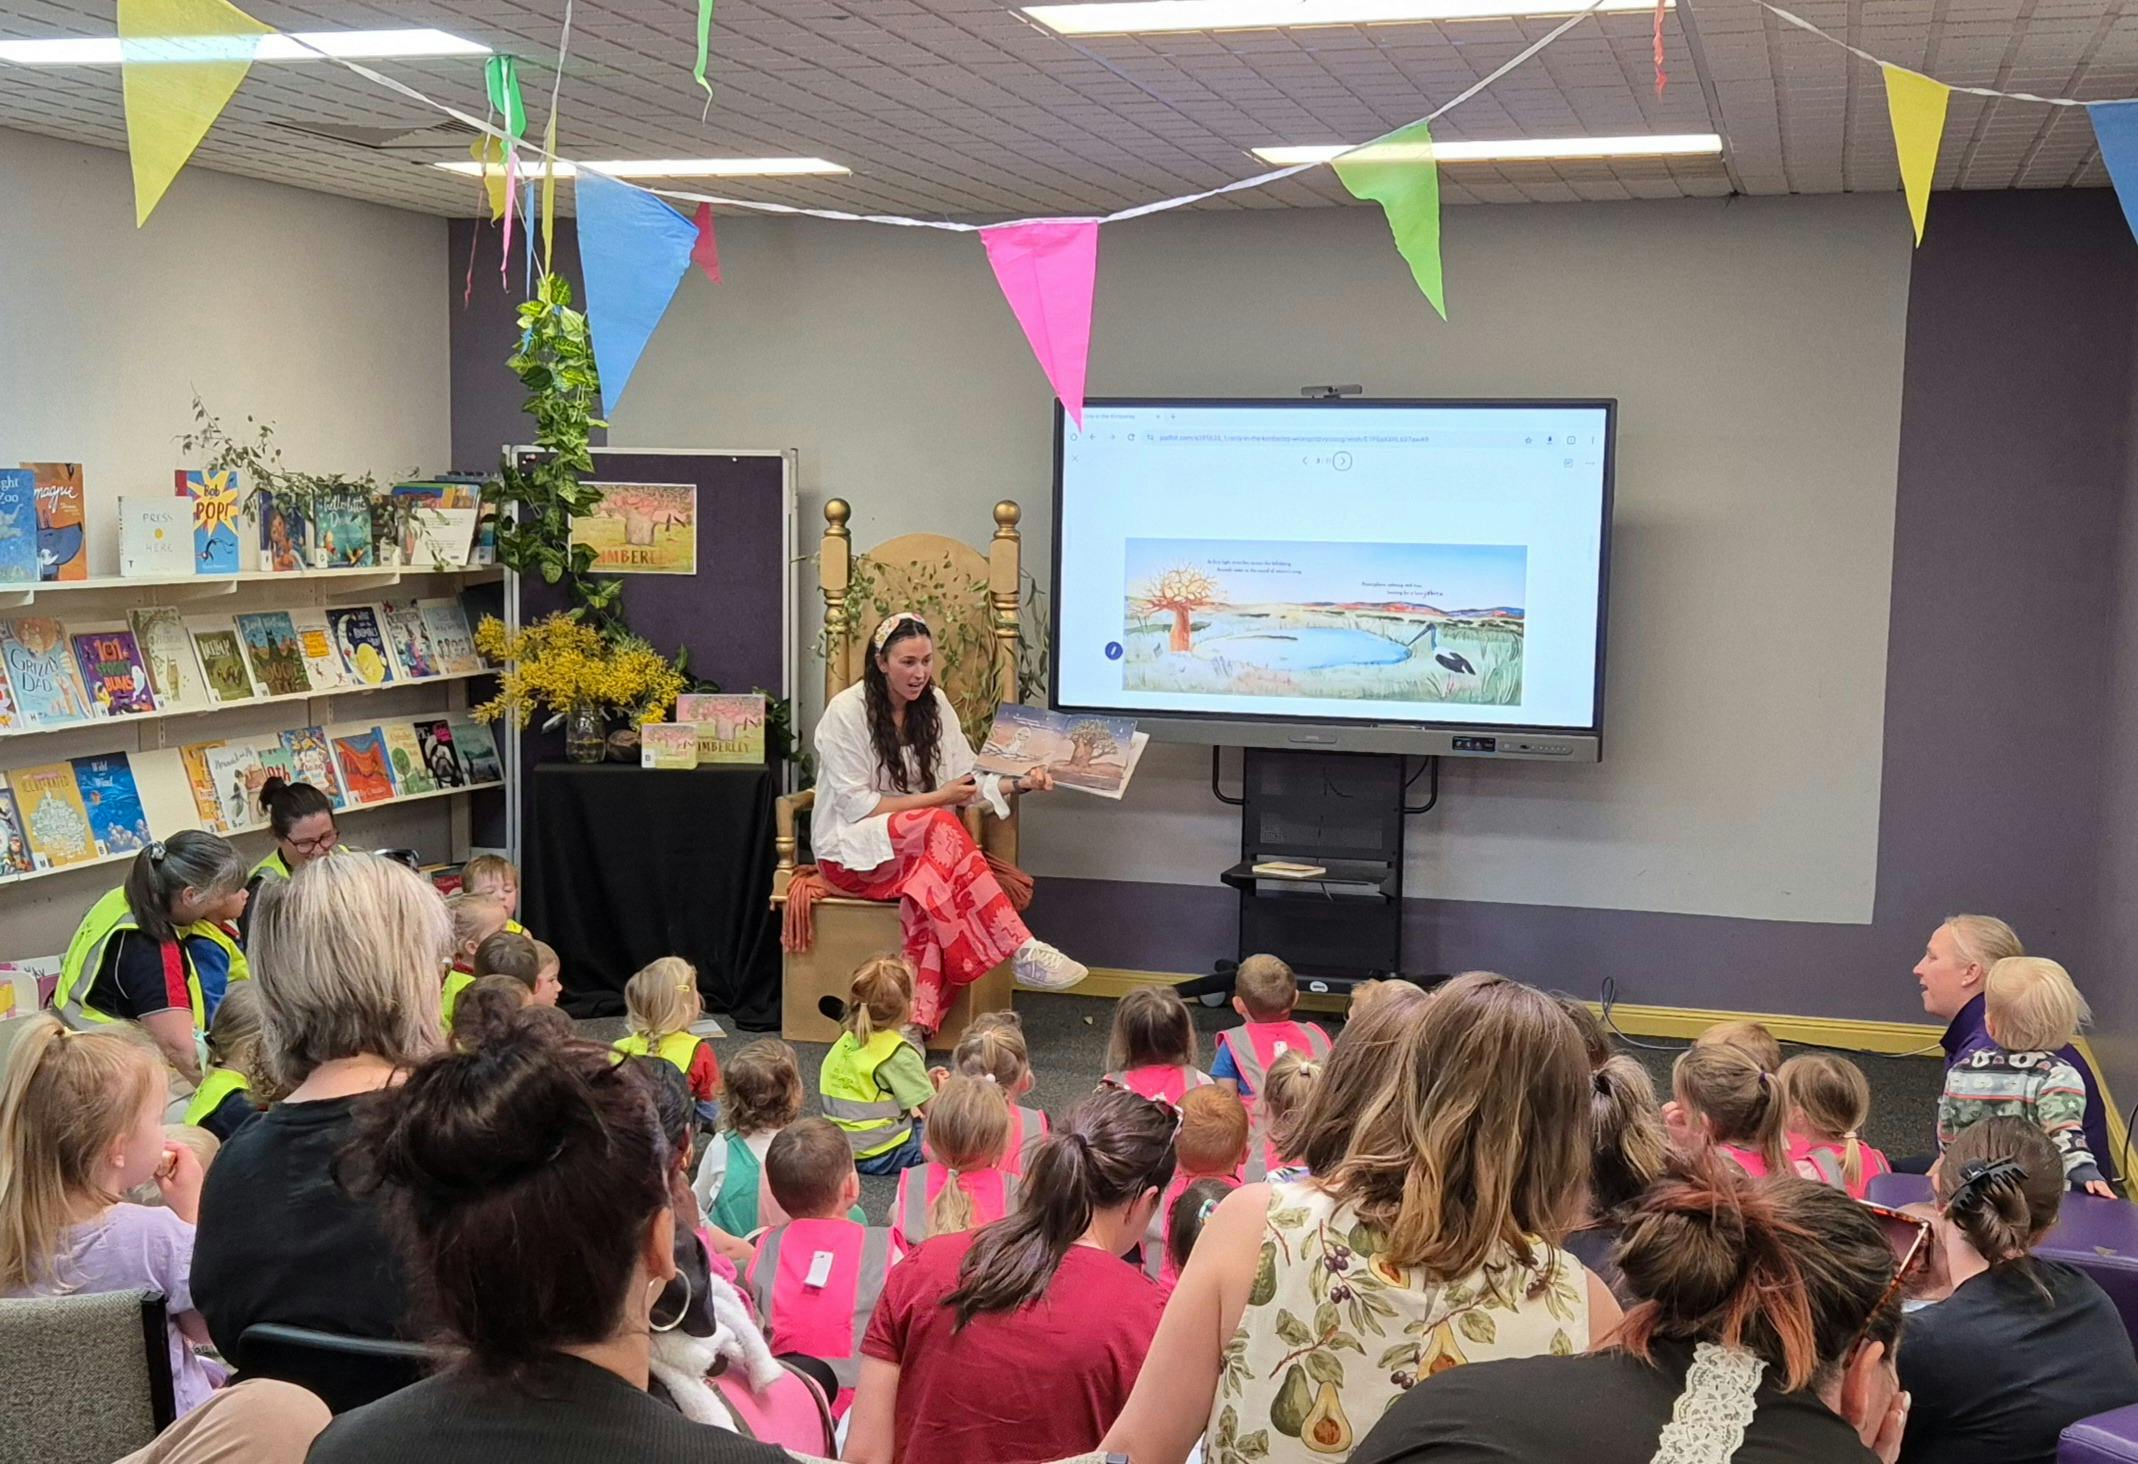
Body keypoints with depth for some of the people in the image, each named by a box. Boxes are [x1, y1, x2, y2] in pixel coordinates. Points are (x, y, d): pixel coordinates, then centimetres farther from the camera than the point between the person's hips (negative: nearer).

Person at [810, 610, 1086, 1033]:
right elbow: (855, 805, -13)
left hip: (920, 850, 4)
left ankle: (918, 1022, -41)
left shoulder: (935, 705, 7)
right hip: (851, 851, -4)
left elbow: (967, 781, 5)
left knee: (934, 880, -33)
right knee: (940, 827, -33)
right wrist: (937, 800, -16)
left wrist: (1020, 783, -13)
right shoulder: (846, 712, -9)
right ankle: (1024, 952, -37)